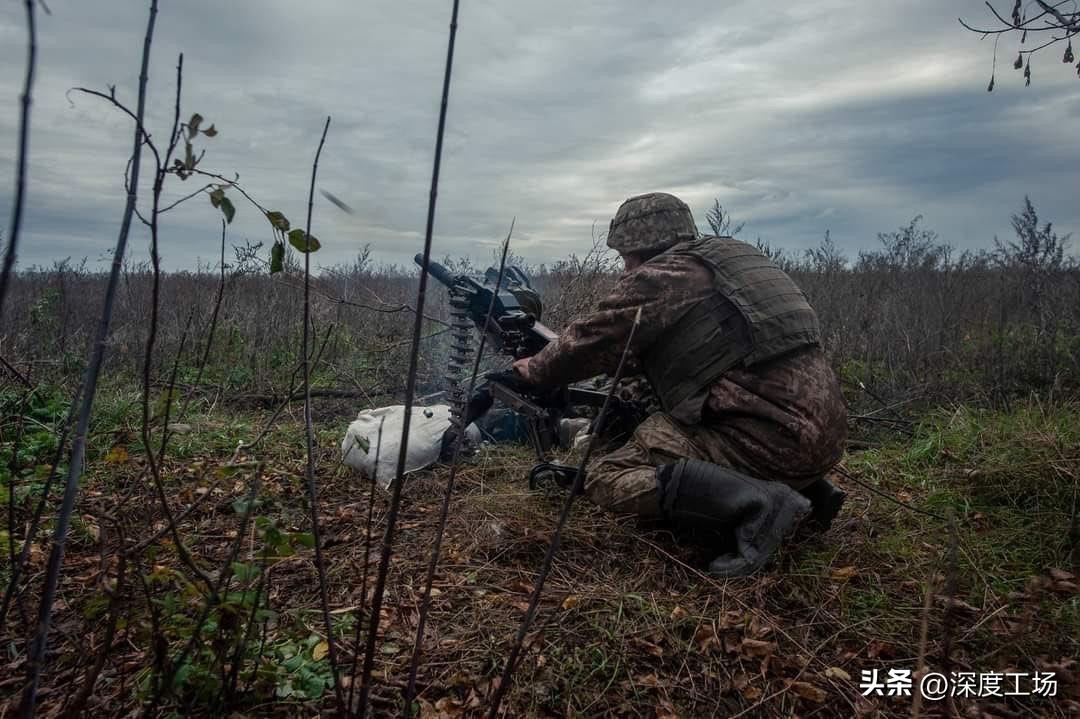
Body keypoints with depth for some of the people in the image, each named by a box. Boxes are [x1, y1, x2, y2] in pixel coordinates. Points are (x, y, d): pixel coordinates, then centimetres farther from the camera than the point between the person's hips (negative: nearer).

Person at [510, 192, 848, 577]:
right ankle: (809, 488, 18)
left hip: (769, 436, -9)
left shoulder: (658, 276, -5)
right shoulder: (732, 255, 20)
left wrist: (535, 369, 18)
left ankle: (757, 503, -17)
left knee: (608, 477, -6)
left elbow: (591, 341, 0)